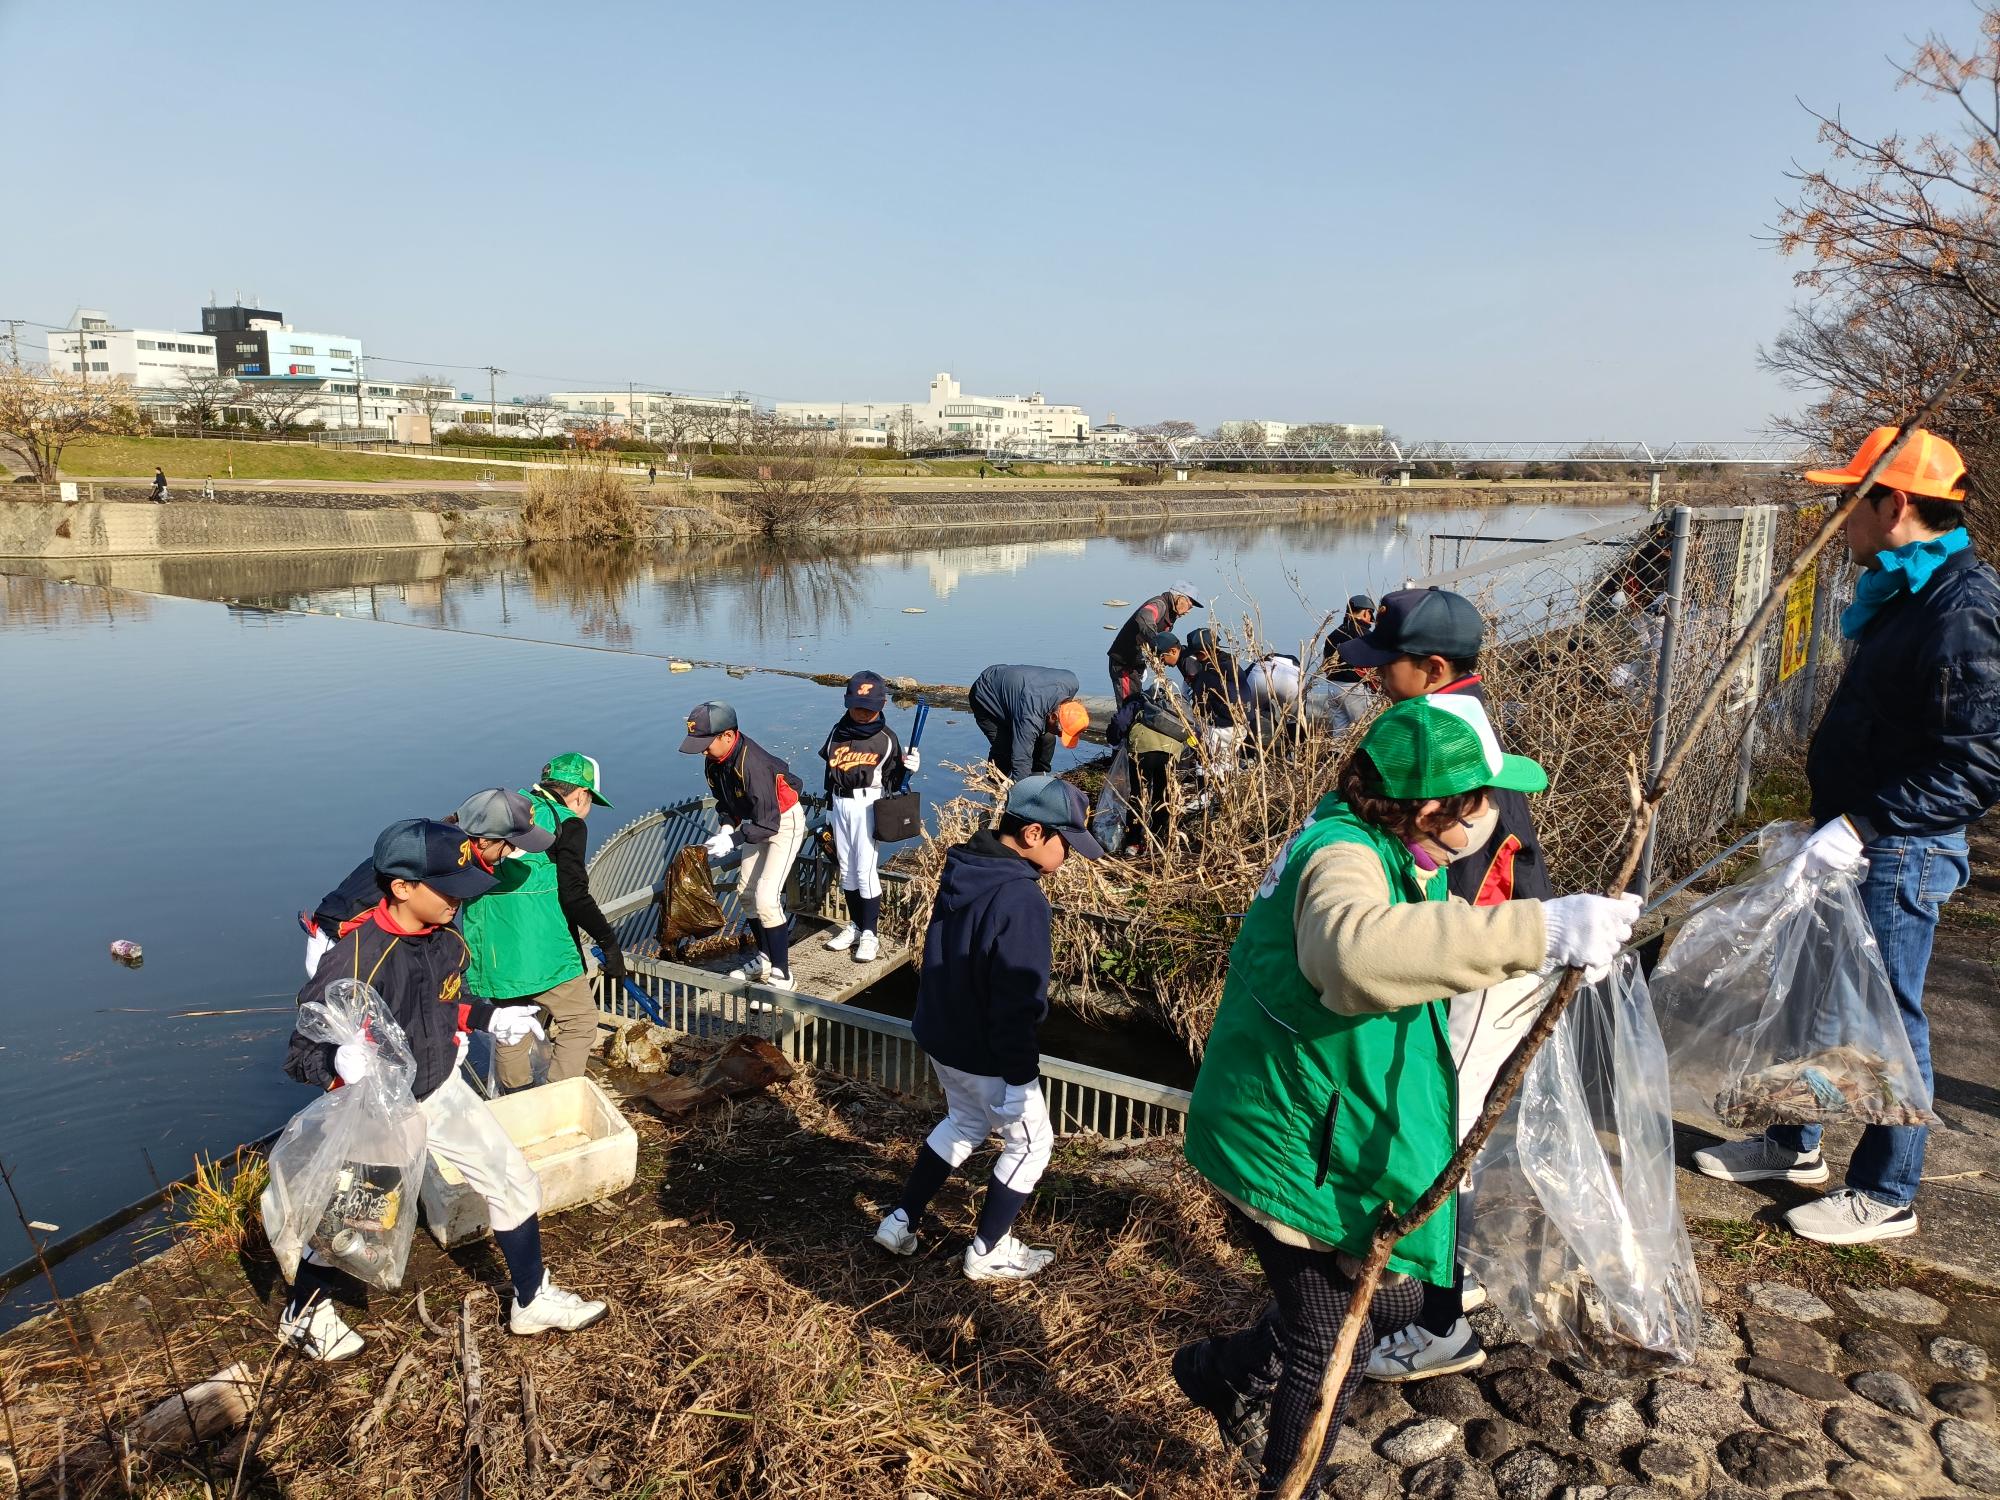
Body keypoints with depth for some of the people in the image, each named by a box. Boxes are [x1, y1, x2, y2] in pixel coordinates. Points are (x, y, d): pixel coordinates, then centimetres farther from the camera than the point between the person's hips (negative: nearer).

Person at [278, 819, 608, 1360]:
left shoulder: (447, 939, -11)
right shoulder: (354, 962, -31)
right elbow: (301, 1053, -26)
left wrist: (491, 1017, -1)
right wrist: (342, 1062, -45)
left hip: (444, 1092, 6)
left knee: (515, 1184, 7)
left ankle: (533, 1300, 28)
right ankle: (303, 1313, 42)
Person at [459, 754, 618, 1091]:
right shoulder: (566, 823, -5)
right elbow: (574, 896, -13)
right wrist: (609, 942, -6)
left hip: (490, 949, 7)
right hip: (540, 948, -7)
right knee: (580, 1021, 6)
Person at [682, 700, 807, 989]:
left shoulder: (752, 764, -36)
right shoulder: (714, 759, -9)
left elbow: (768, 823, -32)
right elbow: (725, 801, 6)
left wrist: (733, 840, -35)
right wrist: (726, 828, -11)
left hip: (785, 822, -9)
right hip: (759, 821, 9)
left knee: (766, 897, -17)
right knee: (746, 891, 15)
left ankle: (781, 974, -6)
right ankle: (764, 959, 33)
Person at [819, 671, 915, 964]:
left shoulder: (886, 738, -6)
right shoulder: (838, 731, 5)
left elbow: (892, 781, -1)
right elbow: (829, 772, 12)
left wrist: (906, 768, -22)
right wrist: (829, 812, 14)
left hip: (868, 804, -5)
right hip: (839, 803, 5)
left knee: (866, 869, -7)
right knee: (846, 868, 13)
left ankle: (870, 934, 1)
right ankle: (855, 925, 26)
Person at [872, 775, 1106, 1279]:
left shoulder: (964, 869, -2)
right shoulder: (1021, 901, -30)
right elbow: (1017, 1002, -27)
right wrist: (1020, 1075, -18)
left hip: (940, 1034, 8)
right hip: (986, 1055, -8)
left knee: (964, 1121, 30)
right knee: (1030, 1142, 15)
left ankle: (900, 1222, 36)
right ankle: (987, 1253, 28)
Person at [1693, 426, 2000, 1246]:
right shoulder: (1901, 593, 10)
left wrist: (1861, 827, -28)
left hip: (1899, 854, -10)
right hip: (1851, 837, 10)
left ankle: (1885, 1194, 20)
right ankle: (1794, 1144, 37)